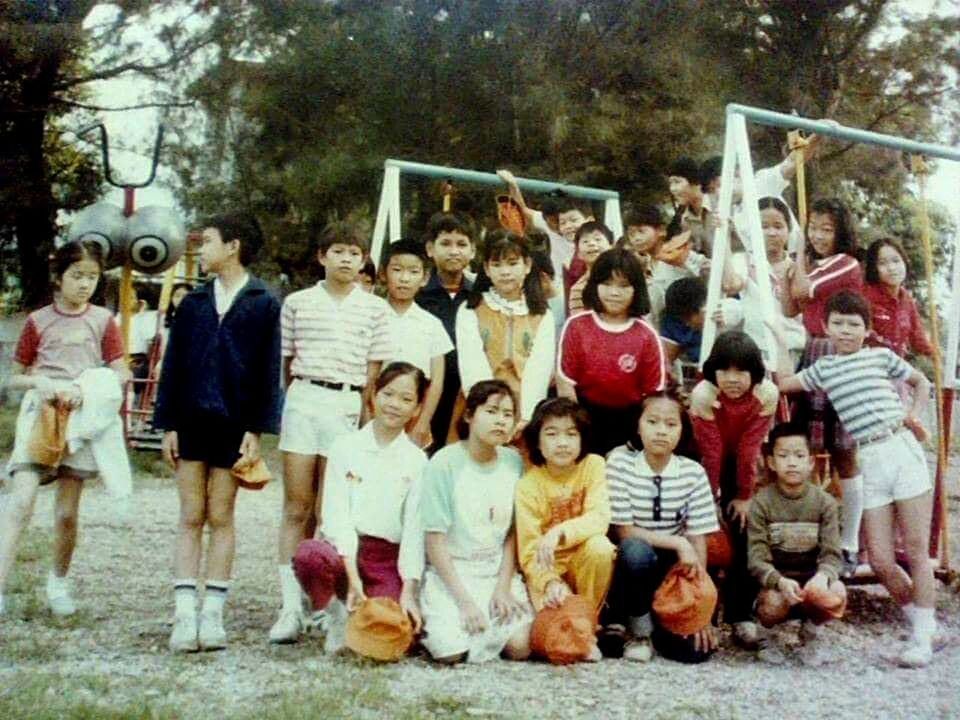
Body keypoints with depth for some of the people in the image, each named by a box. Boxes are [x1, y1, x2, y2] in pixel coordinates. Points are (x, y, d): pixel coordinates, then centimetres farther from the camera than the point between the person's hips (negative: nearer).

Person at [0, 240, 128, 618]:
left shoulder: (102, 321, 6)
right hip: (40, 412, -1)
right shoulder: (38, 321, 6)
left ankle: (58, 581, 27)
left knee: (67, 512, 6)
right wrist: (39, 382, -13)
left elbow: (120, 375, 5)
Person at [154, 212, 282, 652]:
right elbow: (173, 365, 9)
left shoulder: (264, 304, 0)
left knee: (221, 518, 4)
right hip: (191, 422, 3)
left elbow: (269, 371, -3)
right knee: (191, 517, 3)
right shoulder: (193, 303, 10)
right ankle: (184, 616, 3)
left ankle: (212, 615, 9)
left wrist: (257, 430, -8)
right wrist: (167, 424, 2)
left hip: (233, 425, -3)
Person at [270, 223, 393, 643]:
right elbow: (287, 361, 12)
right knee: (296, 508, 0)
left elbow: (374, 369, 6)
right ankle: (291, 606, 2)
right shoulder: (297, 303, 8)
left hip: (349, 405, -1)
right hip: (303, 400, 1)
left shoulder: (374, 309, 7)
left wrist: (366, 415, -1)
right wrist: (292, 401, 10)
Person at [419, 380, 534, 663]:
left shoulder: (514, 462, 1)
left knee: (520, 648, -17)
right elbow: (435, 541, -11)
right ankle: (433, 624, 10)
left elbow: (513, 533, 4)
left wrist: (503, 587, -7)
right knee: (453, 653, -23)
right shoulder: (445, 463, -11)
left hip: (499, 573, 4)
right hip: (450, 572, -3)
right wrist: (464, 600, -16)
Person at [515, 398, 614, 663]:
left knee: (599, 546, -33)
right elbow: (529, 548, -14)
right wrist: (550, 582, -32)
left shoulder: (593, 465, -9)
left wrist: (559, 534, -39)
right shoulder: (528, 485, -12)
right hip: (547, 570, -1)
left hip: (584, 562, 1)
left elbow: (600, 518, -22)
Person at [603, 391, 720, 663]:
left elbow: (698, 540, -6)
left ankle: (656, 623, 15)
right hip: (634, 567, -1)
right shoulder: (620, 462, -10)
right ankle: (639, 630, -10)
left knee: (695, 648, -20)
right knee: (635, 549, -37)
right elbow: (624, 531, -11)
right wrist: (678, 543, -18)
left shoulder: (693, 473, -4)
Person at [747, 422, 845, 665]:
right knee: (775, 603, -34)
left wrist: (822, 576, -33)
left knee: (837, 592, -28)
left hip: (811, 581, 2)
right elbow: (757, 558, -15)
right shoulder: (761, 502, -8)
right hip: (773, 582, -2)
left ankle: (810, 629, 6)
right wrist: (780, 581, -35)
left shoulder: (824, 502, -2)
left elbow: (832, 553, -9)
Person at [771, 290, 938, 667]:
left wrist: (914, 415, 5)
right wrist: (779, 340, 9)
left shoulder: (881, 356, 8)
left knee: (915, 551, -2)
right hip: (869, 463, 3)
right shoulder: (823, 368, 13)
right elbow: (784, 382, 2)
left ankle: (922, 637, 6)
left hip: (902, 450, -2)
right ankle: (922, 619, 20)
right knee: (880, 561, -1)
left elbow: (921, 382, 20)